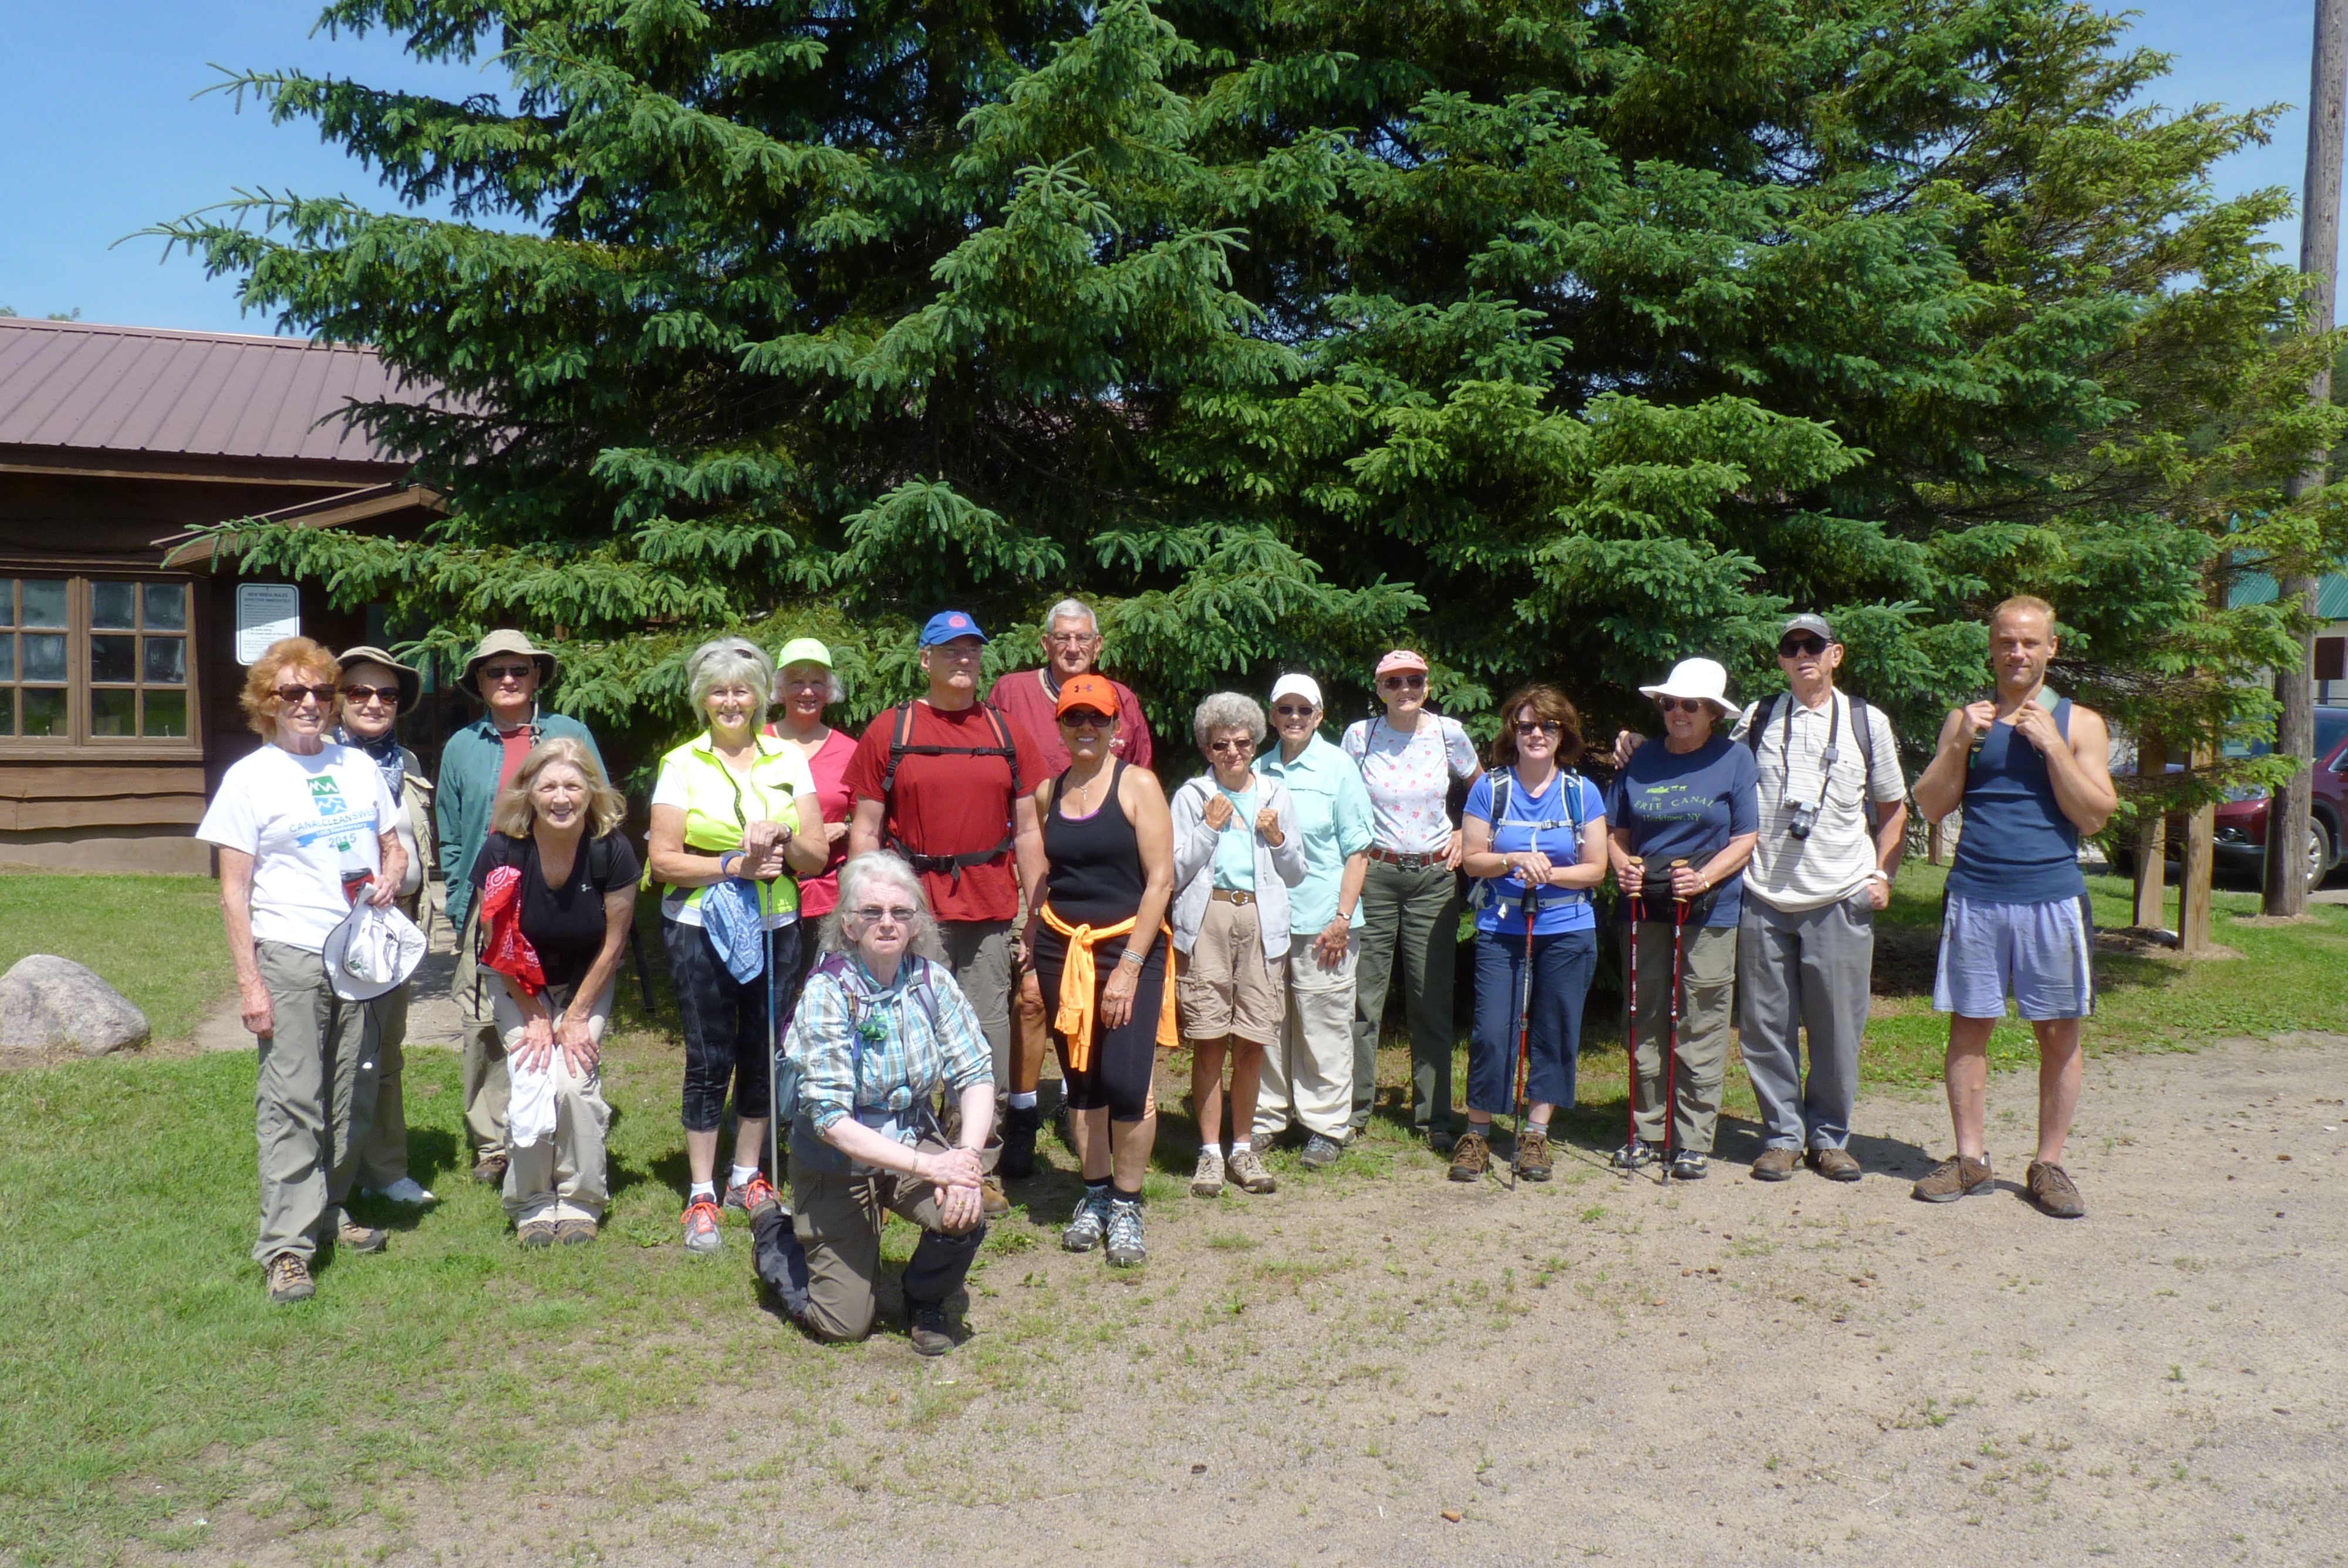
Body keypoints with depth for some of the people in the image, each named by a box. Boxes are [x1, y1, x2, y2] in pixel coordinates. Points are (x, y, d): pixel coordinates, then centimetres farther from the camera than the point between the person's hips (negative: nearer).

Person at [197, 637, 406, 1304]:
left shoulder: (359, 767, 12)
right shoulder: (249, 778, -1)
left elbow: (394, 849, 21)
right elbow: (233, 891, -4)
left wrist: (390, 880, -4)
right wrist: (249, 982, -10)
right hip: (289, 956, -5)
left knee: (354, 1095, 10)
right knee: (292, 1102, -6)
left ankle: (329, 1209, 26)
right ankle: (286, 1247, -3)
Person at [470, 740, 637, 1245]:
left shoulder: (612, 851, -23)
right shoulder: (501, 853, -23)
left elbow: (613, 944, -11)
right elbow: (500, 947, -10)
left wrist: (577, 1018, -8)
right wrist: (536, 1018, -9)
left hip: (587, 984, 0)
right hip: (520, 987, 0)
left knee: (573, 1079, -17)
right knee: (532, 1084, -16)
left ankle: (580, 1202, 3)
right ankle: (532, 1203, 6)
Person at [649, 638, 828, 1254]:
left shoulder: (788, 758, 6)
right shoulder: (682, 764, 1)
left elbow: (818, 858, 4)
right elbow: (664, 860, -5)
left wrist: (783, 837, -15)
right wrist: (733, 864, -16)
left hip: (775, 927, 3)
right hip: (700, 929, -2)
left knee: (765, 1054, 9)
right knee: (709, 1061, 0)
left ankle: (747, 1177, 27)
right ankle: (701, 1195, 12)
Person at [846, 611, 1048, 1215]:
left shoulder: (1008, 735, 11)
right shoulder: (889, 732, 4)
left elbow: (1027, 830, 12)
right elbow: (864, 830, 4)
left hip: (990, 914, 2)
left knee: (989, 1035, 6)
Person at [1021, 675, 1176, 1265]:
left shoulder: (1138, 785, -4)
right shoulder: (1049, 792, 9)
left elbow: (1160, 879, -9)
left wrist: (1129, 964, -14)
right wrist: (1030, 944, 7)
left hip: (1130, 945, -4)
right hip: (1062, 948, 4)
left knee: (1127, 1082, -11)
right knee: (1079, 1078, 8)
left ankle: (1126, 1206, 7)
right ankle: (1095, 1195, 24)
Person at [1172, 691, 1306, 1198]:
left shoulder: (1277, 796, 15)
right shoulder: (1191, 796, 8)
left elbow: (1297, 873, 17)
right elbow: (1175, 872, 3)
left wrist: (1278, 840, -1)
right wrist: (1209, 828, -7)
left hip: (1261, 923, 2)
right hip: (1206, 920, -2)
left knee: (1252, 1043, 2)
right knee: (1208, 1041, -2)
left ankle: (1243, 1149, 15)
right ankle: (1210, 1152, 8)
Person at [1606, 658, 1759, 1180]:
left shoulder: (1735, 759, 2)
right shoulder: (1641, 760, 12)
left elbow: (1746, 839, -2)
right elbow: (1616, 830, 16)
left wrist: (1704, 878, -17)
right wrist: (1622, 864, -4)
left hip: (1709, 912, -3)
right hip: (1646, 908, 4)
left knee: (1702, 1029, -1)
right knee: (1646, 1024, 8)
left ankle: (1694, 1141, 8)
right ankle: (1645, 1131, 18)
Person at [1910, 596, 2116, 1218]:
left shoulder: (2079, 722, 6)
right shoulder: (1966, 718, 10)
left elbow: (2096, 815, -3)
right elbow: (1931, 807, 5)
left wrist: (2051, 745, -11)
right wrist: (1962, 742, -7)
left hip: (2053, 897, -1)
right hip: (1976, 897, 1)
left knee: (2059, 1033, 3)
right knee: (1968, 1027, 3)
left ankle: (2048, 1164, 14)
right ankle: (1970, 1156, 14)